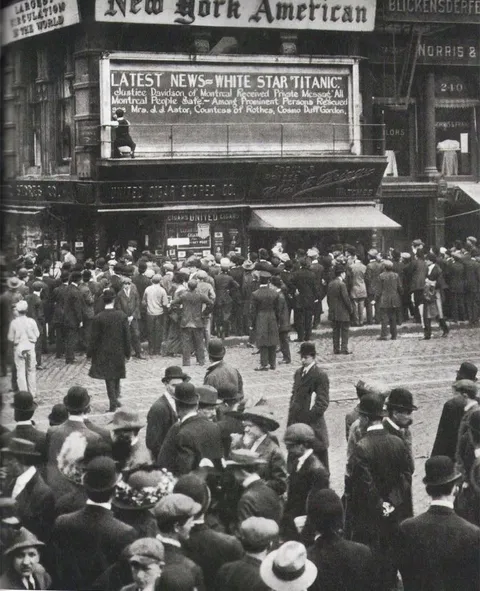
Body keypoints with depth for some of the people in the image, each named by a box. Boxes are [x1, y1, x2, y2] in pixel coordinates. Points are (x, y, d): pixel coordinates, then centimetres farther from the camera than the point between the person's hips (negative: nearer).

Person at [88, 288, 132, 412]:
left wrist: (89, 354, 1)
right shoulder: (122, 316, -7)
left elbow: (94, 338, -10)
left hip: (104, 353, -2)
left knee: (109, 378, 4)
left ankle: (113, 403, 1)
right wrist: (127, 353, 9)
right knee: (116, 377, 19)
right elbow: (127, 336, -1)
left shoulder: (98, 318, -14)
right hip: (119, 353, 2)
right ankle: (115, 399, 24)